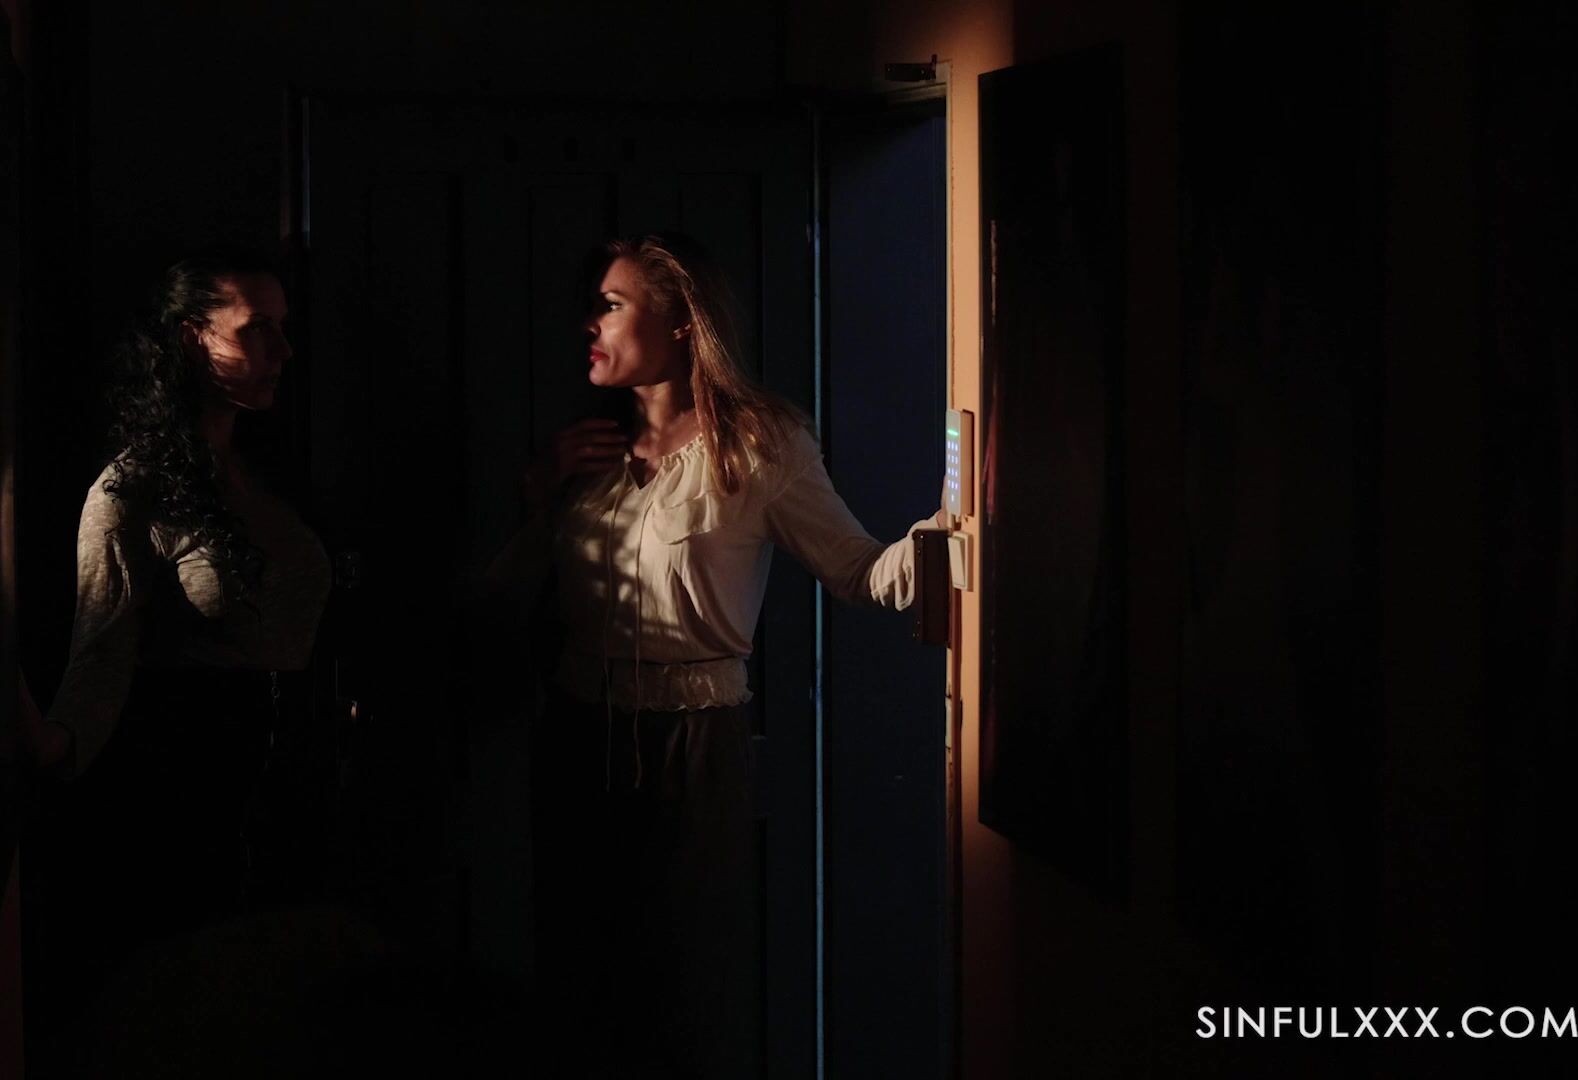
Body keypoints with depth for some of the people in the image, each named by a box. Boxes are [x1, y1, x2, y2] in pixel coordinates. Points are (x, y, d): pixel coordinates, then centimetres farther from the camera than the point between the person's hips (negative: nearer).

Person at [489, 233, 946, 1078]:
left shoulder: (758, 447, -5)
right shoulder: (586, 452, 11)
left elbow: (859, 575, -8)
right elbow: (505, 595, 11)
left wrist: (934, 535, -26)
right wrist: (538, 498, -2)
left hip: (693, 748, -5)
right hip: (578, 745, 5)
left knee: (696, 999, 3)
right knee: (583, 985, 12)